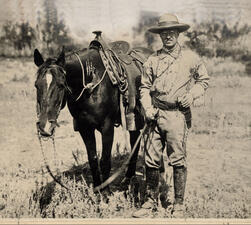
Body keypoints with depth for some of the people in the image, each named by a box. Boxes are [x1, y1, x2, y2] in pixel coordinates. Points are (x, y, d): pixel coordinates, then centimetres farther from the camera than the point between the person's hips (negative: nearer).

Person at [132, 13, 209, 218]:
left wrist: (192, 95, -3)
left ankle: (179, 205, 14)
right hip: (156, 114, 3)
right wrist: (147, 108, -2)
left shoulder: (191, 58, 4)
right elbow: (145, 86, 13)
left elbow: (204, 79, 15)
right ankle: (151, 202, 19)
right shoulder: (153, 60, 8)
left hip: (178, 115, -2)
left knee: (178, 161, 0)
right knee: (151, 160, 4)